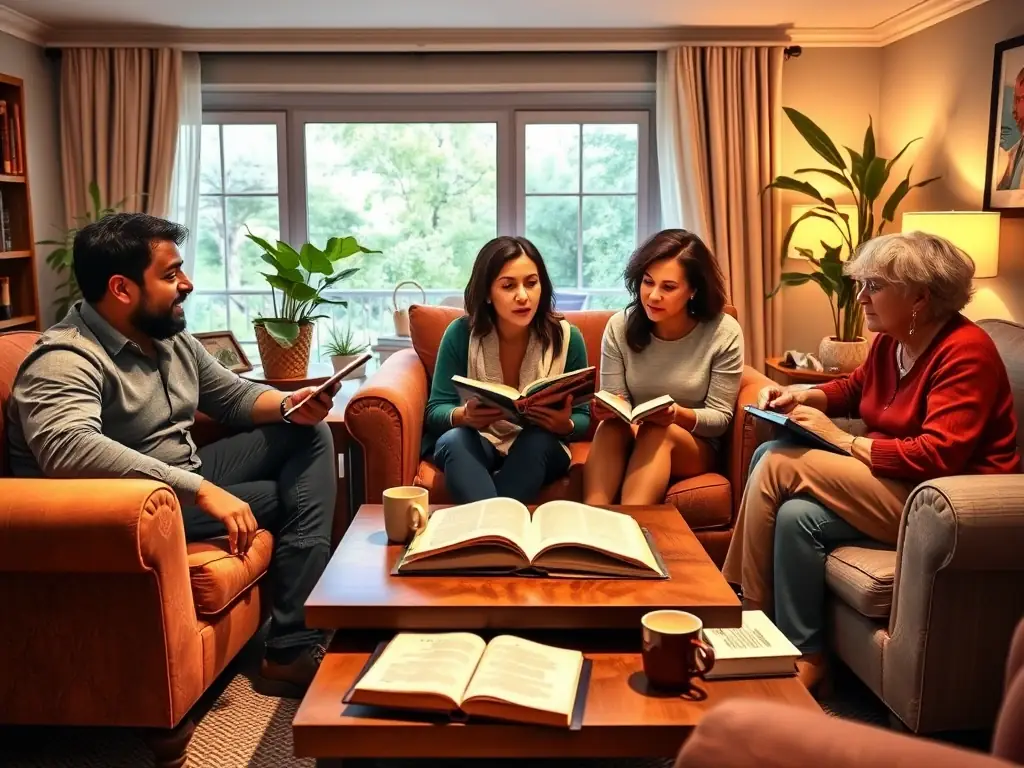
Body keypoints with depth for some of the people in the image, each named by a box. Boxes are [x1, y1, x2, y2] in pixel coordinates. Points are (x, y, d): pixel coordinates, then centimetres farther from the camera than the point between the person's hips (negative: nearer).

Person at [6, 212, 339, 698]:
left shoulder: (172, 339, 6)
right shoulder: (65, 361, -22)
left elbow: (234, 395, 17)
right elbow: (67, 448, -42)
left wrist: (289, 404, -6)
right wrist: (200, 490, -43)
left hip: (187, 476, 9)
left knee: (309, 434, 1)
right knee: (294, 493, -14)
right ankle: (290, 647, -4)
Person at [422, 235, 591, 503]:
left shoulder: (566, 338, -8)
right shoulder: (461, 333, -10)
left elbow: (582, 417, -1)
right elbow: (435, 411, -7)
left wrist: (566, 426, -26)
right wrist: (464, 416, -32)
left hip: (539, 450, 0)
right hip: (476, 444, 0)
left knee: (538, 440, -34)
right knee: (454, 439, -34)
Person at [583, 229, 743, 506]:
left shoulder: (723, 332, -11)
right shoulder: (619, 327, -5)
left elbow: (720, 418, -9)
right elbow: (614, 406, -3)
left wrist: (679, 415, -29)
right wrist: (606, 408, -28)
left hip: (696, 447, -1)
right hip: (628, 441, 2)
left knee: (658, 432, -34)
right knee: (611, 424, -33)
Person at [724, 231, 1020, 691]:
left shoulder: (966, 351, -19)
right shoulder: (890, 341, 6)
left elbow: (936, 457, -28)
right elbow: (855, 388, 28)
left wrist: (840, 439, -20)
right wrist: (800, 397, 7)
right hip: (893, 482, 9)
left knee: (779, 464, -20)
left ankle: (752, 615, -5)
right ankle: (802, 653, -7)